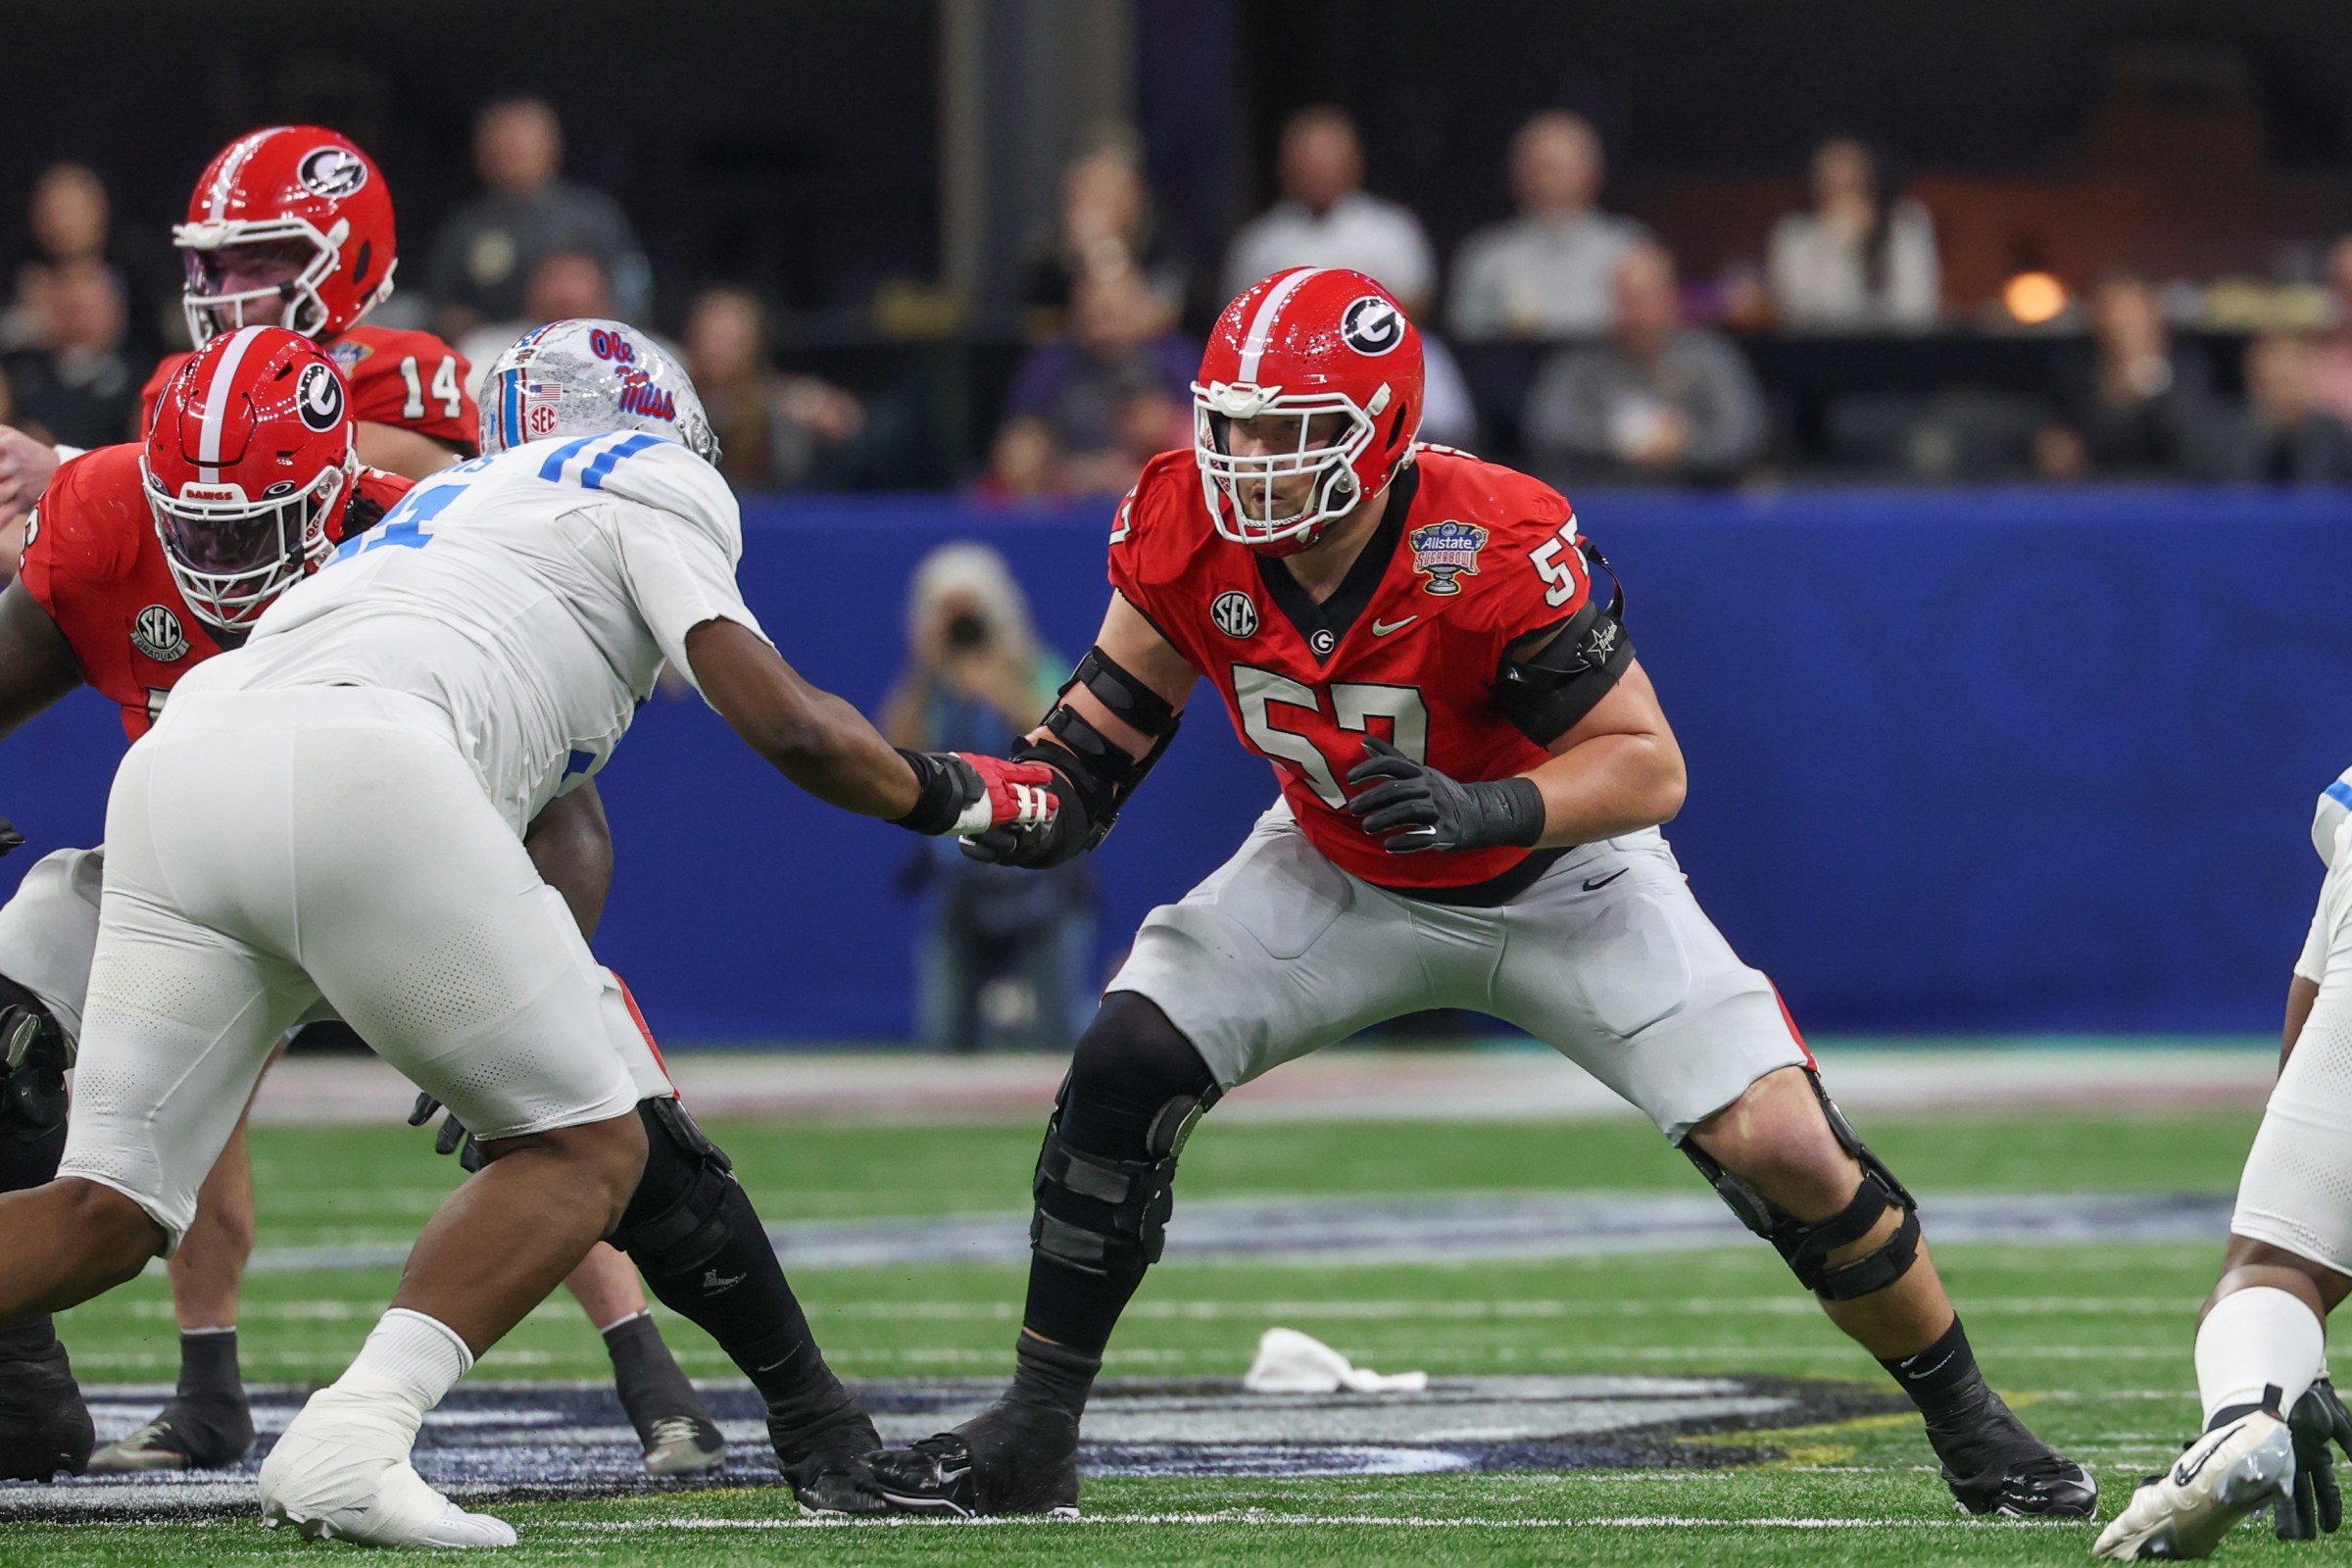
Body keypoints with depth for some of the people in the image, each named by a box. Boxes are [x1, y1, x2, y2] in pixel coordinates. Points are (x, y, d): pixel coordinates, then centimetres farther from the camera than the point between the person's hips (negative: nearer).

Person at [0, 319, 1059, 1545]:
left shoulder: (445, 509, 41)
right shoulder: (650, 483, 21)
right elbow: (782, 724, 10)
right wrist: (952, 795, 26)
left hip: (176, 766, 7)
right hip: (359, 776, -7)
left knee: (111, 1209, 9)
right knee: (590, 1146, 8)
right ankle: (349, 1442, -14)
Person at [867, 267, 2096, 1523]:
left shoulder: (1492, 550, -35)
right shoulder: (1189, 534, -22)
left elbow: (1647, 764, -28)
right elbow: (1110, 721, -5)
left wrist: (1488, 808, -44)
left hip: (1558, 883, -4)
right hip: (1341, 879, 4)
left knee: (1785, 1152, -13)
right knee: (1123, 1067, -13)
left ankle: (1968, 1424, 10)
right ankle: (1032, 1438, 1)